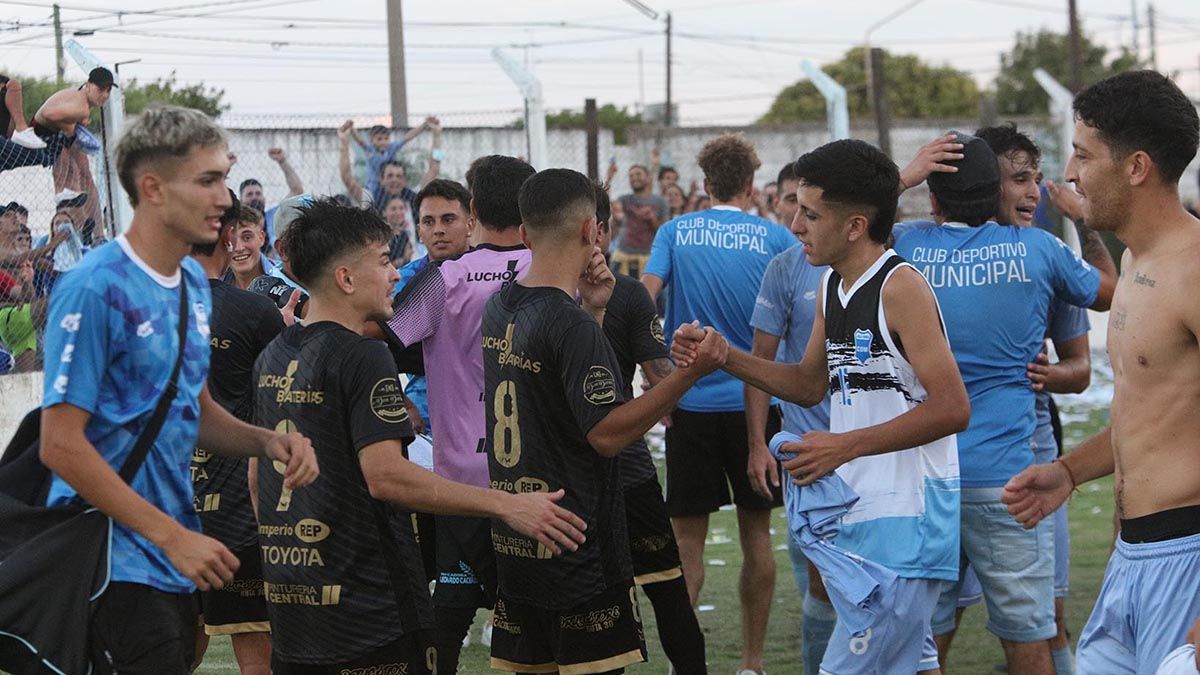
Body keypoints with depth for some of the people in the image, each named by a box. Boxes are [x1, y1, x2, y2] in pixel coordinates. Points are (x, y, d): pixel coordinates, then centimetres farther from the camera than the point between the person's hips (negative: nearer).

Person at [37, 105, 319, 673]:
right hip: (117, 563, -9)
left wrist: (267, 442, -1)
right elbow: (60, 444, -19)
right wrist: (172, 536, -20)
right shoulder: (96, 288, -16)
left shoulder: (194, 282, 11)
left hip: (177, 563, 9)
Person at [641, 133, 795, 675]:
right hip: (757, 402, 0)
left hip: (693, 402, 0)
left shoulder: (675, 233, 1)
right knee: (756, 532, 11)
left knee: (687, 537, 6)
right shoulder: (776, 239, 0)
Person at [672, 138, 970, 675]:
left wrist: (845, 445, -21)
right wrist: (724, 358, 8)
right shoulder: (831, 286, 11)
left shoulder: (900, 286, -16)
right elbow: (810, 385, 22)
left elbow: (952, 408, -21)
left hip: (905, 513, -9)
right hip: (857, 510, 9)